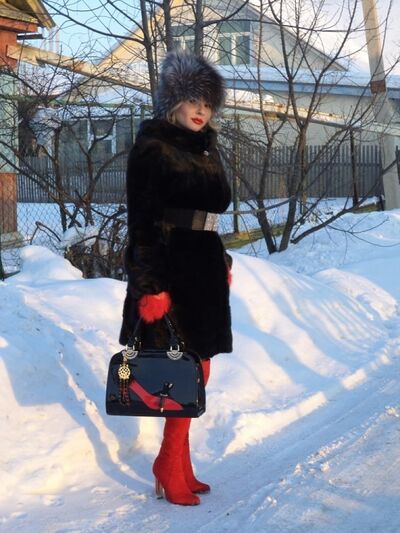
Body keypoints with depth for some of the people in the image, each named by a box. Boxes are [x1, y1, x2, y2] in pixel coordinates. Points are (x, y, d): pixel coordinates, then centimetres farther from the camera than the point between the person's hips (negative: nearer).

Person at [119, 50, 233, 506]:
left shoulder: (206, 147, 15)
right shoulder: (152, 148, -9)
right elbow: (141, 223, -14)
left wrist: (221, 262, 20)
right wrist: (149, 287, -19)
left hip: (204, 269, 8)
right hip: (170, 271, -8)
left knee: (195, 372, 9)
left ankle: (178, 467, 18)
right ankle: (170, 469, 6)